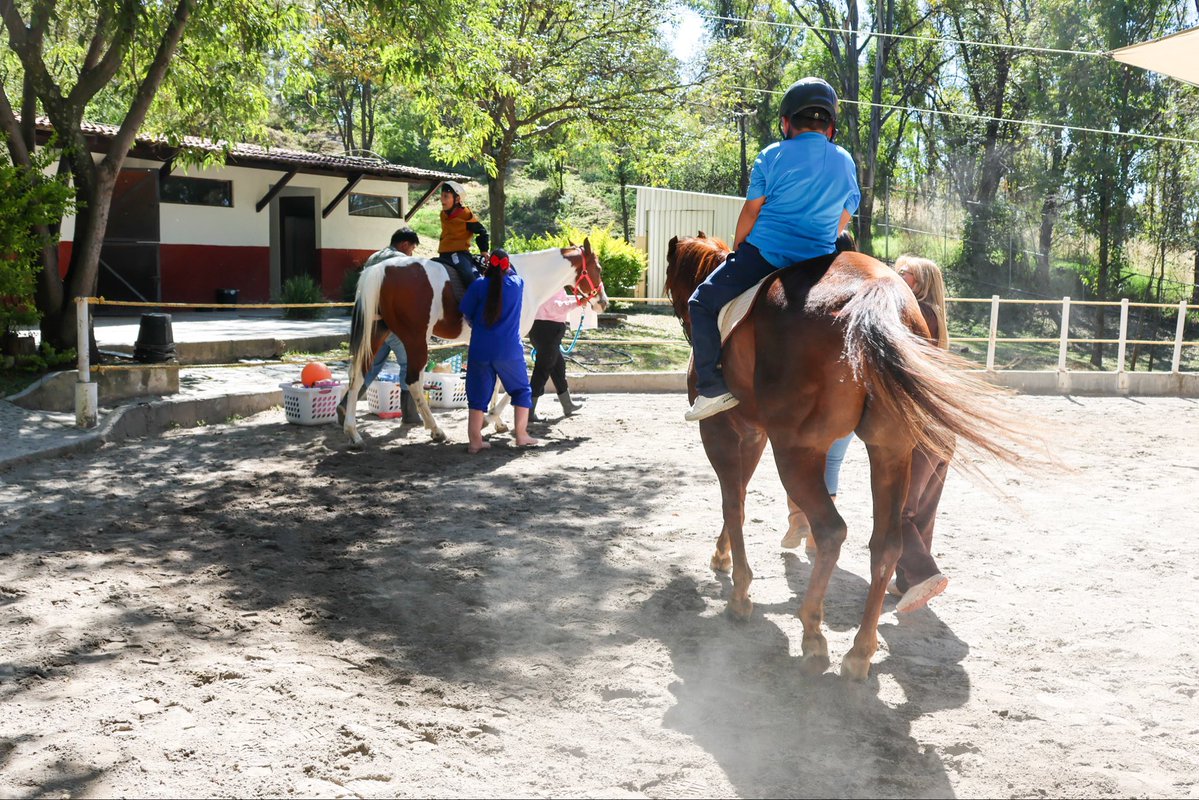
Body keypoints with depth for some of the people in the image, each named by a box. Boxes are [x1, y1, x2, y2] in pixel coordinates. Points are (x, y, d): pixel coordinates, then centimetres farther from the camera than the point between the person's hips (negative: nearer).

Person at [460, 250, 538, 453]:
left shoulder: (479, 285, -6)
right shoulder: (517, 284, -1)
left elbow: (466, 313, 1)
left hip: (480, 350, 0)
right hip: (509, 350, 0)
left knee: (478, 395, 8)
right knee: (521, 390, 17)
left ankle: (475, 441, 6)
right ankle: (521, 435, 16)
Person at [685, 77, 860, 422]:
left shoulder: (773, 156, -3)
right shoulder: (846, 163, 10)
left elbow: (750, 212, 0)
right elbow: (843, 221, 16)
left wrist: (736, 251, 15)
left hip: (765, 253, -4)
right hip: (819, 261, 4)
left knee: (703, 303, 9)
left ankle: (713, 387, -5)